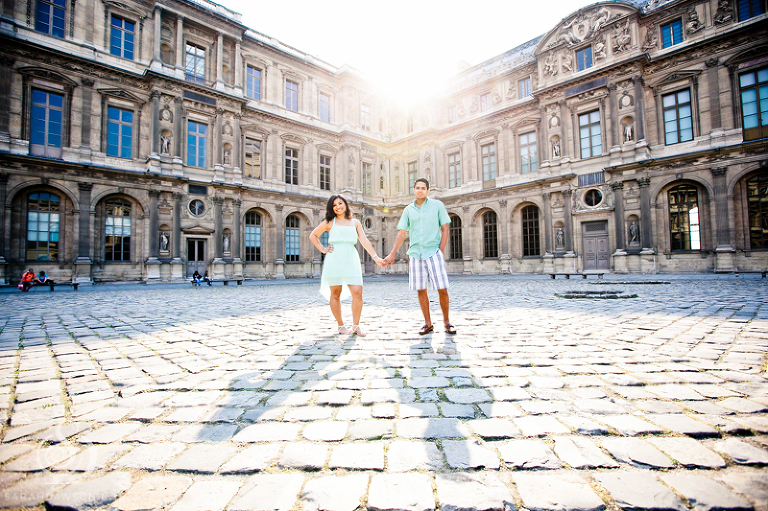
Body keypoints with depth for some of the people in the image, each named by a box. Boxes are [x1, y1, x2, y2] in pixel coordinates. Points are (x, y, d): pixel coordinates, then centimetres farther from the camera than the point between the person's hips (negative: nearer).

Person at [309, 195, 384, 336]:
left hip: (351, 261, 2)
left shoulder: (355, 222, 16)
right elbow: (313, 235, 18)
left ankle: (356, 325, 3)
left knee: (357, 292, -9)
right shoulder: (329, 222, 11)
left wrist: (375, 257, -1)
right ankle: (341, 325, 14)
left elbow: (364, 241, 9)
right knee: (335, 294, 1)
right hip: (334, 260, -1)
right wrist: (323, 249, 7)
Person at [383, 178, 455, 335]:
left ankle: (446, 321, 13)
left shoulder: (437, 205, 5)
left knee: (442, 289, -6)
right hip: (416, 254, 2)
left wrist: (441, 251, -6)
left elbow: (445, 229, 4)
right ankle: (428, 323, 15)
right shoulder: (408, 210, 10)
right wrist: (392, 254, 7)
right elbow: (402, 233, 12)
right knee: (421, 290, 4)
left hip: (434, 252, -2)